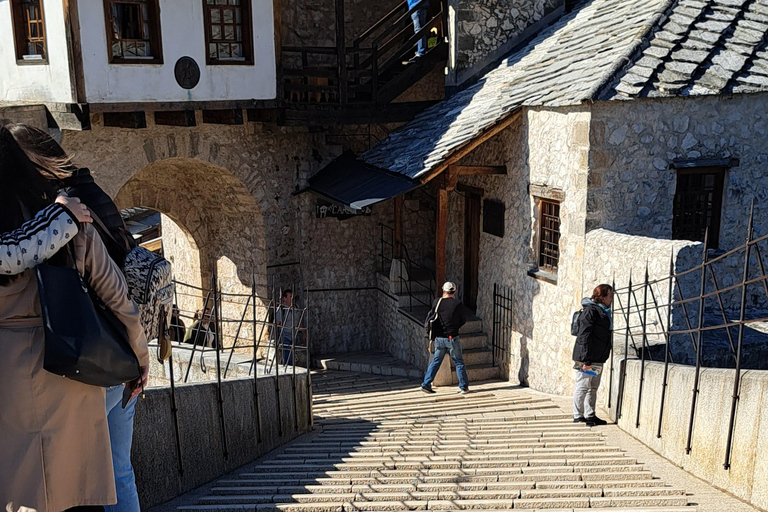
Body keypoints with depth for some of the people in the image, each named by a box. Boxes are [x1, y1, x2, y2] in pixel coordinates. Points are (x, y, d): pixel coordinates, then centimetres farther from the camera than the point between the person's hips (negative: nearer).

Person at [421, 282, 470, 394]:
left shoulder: (436, 303, -1)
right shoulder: (458, 303, -7)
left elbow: (427, 323, 4)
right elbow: (463, 320, 6)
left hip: (439, 338, 3)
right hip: (452, 338, -3)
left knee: (436, 361, 14)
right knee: (459, 362, 8)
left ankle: (426, 384, 11)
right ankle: (464, 387, 12)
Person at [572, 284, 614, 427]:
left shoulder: (603, 312, 17)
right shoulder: (591, 310, -13)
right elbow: (584, 336, -18)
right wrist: (586, 360, -21)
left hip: (598, 358, 10)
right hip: (587, 358, -10)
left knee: (593, 388, 15)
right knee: (582, 387, -2)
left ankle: (590, 415, 23)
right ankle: (578, 416, 6)